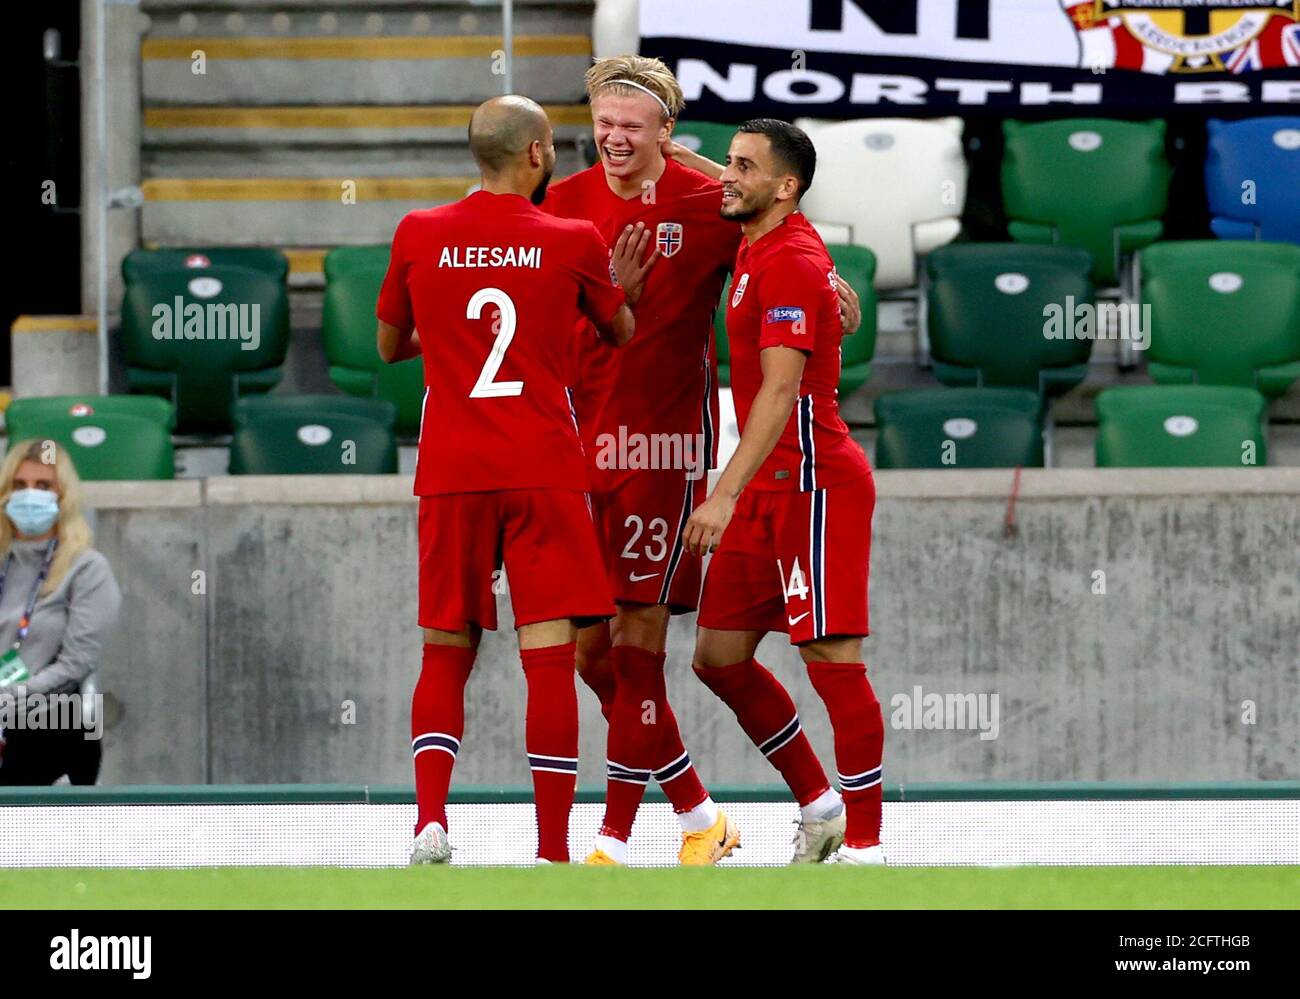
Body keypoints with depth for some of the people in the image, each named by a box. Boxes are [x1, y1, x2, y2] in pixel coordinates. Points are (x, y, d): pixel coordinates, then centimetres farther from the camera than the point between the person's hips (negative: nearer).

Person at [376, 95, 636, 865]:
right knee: (550, 657, -2)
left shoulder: (419, 236, 2)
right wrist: (615, 282, 37)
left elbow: (389, 346, 17)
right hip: (544, 474, -2)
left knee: (446, 653, 12)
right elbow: (622, 333, 16)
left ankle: (430, 819, -5)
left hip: (451, 475, 2)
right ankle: (554, 850, -5)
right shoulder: (574, 242, -2)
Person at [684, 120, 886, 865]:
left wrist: (728, 494, -29)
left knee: (835, 662, -8)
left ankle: (865, 845, -5)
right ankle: (819, 807, 21)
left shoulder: (790, 264, -15)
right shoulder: (758, 247, 12)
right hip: (771, 491, 10)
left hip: (815, 484, -10)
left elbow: (781, 391, -23)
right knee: (720, 656, 10)